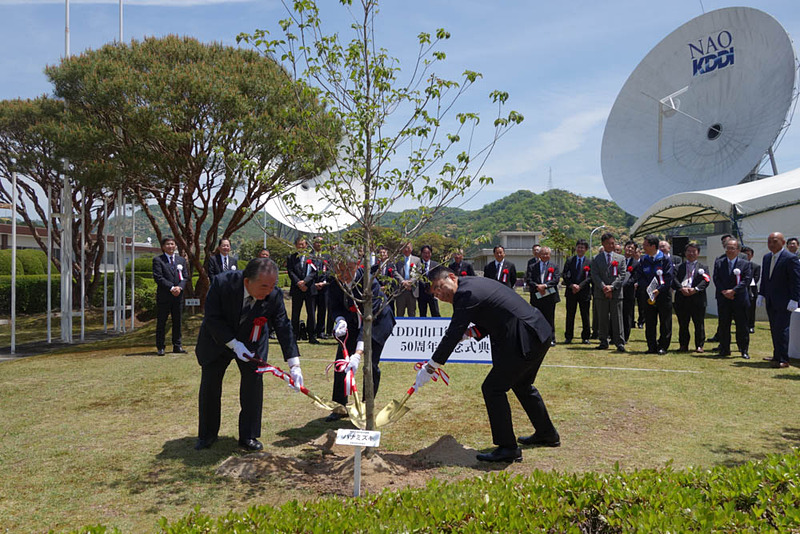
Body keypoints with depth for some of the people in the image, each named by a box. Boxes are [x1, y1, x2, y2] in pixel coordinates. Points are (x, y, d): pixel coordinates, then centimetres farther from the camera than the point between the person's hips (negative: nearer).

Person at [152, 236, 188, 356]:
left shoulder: (181, 260, 14)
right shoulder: (157, 260, 0)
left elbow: (185, 276, 9)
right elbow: (158, 277, -9)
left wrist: (180, 287, -9)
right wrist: (171, 288, -16)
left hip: (178, 295, 4)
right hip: (163, 296, -4)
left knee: (177, 321, 8)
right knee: (161, 322, 1)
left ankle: (177, 346, 15)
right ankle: (160, 347, 9)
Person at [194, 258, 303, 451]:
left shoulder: (274, 295, -27)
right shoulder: (222, 283, -31)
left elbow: (283, 328, -22)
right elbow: (212, 318, -23)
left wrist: (294, 365, -26)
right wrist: (234, 344, -30)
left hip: (252, 343, 1)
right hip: (217, 339, 0)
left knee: (253, 382, -7)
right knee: (209, 384, 5)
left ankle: (248, 436, 8)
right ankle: (207, 435, 24)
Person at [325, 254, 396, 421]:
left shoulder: (369, 282, -37)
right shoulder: (335, 282, -22)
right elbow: (334, 306, -9)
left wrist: (358, 354, -49)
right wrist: (340, 320, -35)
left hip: (378, 322, -4)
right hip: (352, 323, 5)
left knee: (371, 365, -9)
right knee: (341, 361, 0)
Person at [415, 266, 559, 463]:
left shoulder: (466, 293, -16)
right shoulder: (474, 283, 15)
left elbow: (453, 335, -18)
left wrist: (430, 367, -13)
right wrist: (470, 332, 4)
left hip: (524, 341, -11)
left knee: (493, 388, -6)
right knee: (522, 384, 27)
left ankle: (508, 448, 3)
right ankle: (547, 434, 44)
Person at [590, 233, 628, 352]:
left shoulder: (621, 258, 10)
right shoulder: (596, 259, 7)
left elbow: (622, 275, 0)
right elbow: (595, 275, -2)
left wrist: (611, 286, -13)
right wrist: (603, 287, -15)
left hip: (616, 293, 0)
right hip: (601, 294, 0)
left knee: (617, 319, 0)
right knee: (602, 319, 6)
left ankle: (619, 342, 4)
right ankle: (603, 342, 14)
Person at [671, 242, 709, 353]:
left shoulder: (703, 267, 11)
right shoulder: (679, 267, 13)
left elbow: (706, 281, -4)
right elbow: (674, 279, -1)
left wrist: (695, 289, -19)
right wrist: (681, 288, -18)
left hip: (697, 299, -1)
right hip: (682, 299, 1)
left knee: (699, 324, 2)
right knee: (683, 324, 7)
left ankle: (699, 346, 10)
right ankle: (683, 345, 15)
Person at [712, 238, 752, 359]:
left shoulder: (746, 264, 2)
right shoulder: (718, 263, 9)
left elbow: (746, 280, -8)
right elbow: (716, 279, 1)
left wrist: (733, 291, -18)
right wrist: (724, 291, -13)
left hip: (740, 300, -2)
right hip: (723, 300, 2)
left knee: (742, 326, 1)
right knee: (723, 326, 7)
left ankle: (744, 351, 11)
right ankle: (724, 349, 16)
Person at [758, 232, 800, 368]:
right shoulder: (767, 257, 11)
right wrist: (761, 295, 13)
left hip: (784, 301, -7)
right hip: (770, 301, 7)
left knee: (781, 330, -8)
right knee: (774, 330, 12)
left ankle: (783, 360, -3)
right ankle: (777, 356, 20)